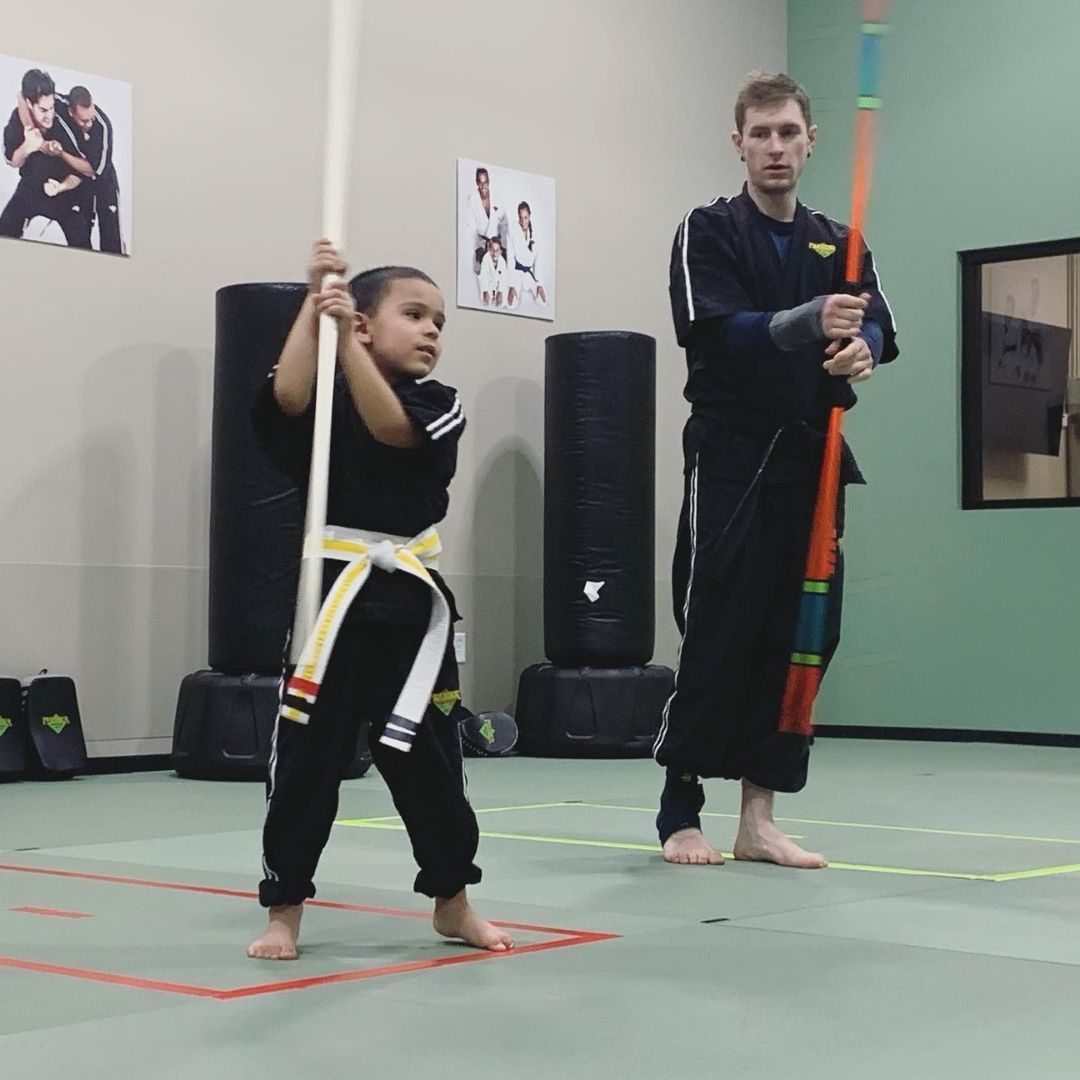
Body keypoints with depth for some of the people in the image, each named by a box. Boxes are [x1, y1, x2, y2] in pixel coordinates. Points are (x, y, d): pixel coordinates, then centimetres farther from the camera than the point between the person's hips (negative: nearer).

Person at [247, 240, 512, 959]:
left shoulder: (438, 406, 4)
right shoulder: (329, 391, 2)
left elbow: (391, 427, -17)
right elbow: (289, 395, -21)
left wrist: (348, 339, -21)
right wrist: (315, 304, -19)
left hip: (410, 602, 2)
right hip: (333, 595, -2)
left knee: (428, 757, 10)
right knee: (307, 753, 0)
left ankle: (452, 901, 27)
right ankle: (285, 908, 14)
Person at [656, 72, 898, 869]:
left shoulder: (839, 244, 14)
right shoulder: (709, 232, 0)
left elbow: (876, 325, -3)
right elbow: (718, 331, -16)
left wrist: (863, 349, -27)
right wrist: (809, 322, -33)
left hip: (811, 457, 5)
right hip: (732, 457, -5)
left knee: (800, 634, 3)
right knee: (719, 633, -8)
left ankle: (759, 816, 12)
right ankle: (680, 813, 4)